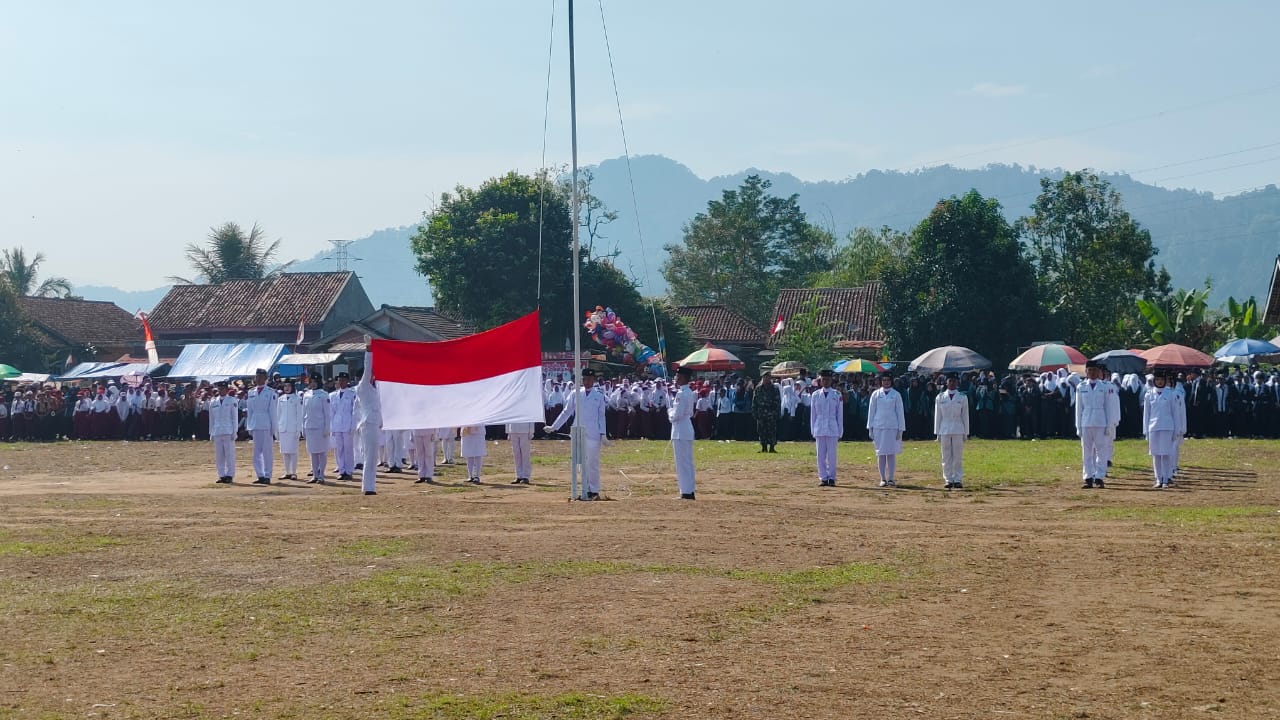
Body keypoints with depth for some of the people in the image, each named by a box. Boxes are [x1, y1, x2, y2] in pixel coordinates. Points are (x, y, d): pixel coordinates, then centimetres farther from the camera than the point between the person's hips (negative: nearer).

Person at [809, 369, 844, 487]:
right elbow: (812, 414, 10)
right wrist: (813, 430, 6)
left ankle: (831, 478, 6)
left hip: (832, 429, -2)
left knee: (831, 455, -1)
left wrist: (840, 432, 3)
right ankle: (823, 478, 8)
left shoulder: (837, 395, 3)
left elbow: (840, 414, 5)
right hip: (819, 429, 2)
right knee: (821, 455, 3)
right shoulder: (816, 395, 7)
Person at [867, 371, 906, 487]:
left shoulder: (896, 395, 4)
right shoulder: (876, 394, 6)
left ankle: (891, 479, 3)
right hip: (878, 427, 1)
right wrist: (870, 428, 4)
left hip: (892, 427, -1)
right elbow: (871, 411, 9)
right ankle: (883, 479, 7)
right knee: (881, 454, 2)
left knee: (891, 454, -1)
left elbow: (900, 412, 5)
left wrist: (900, 429, 1)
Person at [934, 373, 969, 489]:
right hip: (944, 430, 1)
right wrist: (937, 433, 4)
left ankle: (958, 480, 5)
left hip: (958, 431, -1)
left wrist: (965, 433, 4)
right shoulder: (940, 397, 6)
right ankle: (948, 480, 7)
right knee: (946, 457, 3)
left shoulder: (962, 398, 4)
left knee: (958, 457, 0)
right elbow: (937, 416, 7)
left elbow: (965, 416, 7)